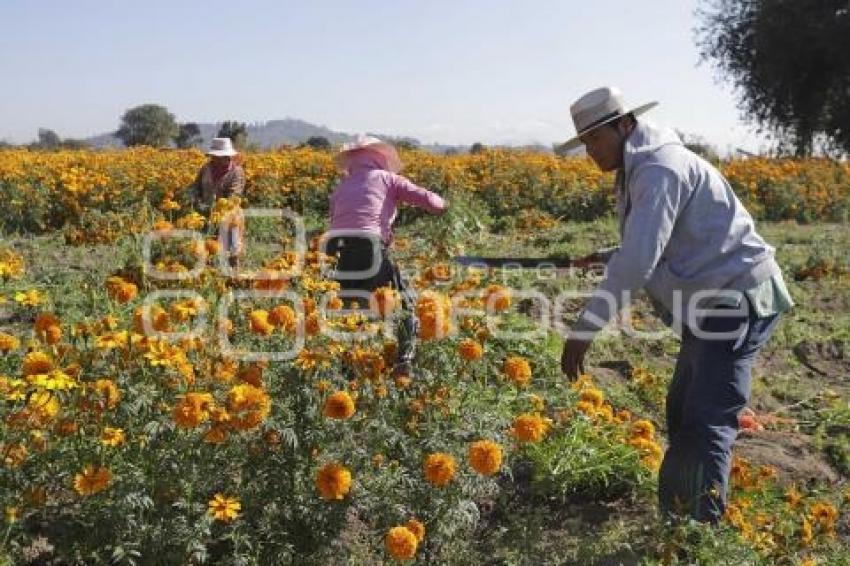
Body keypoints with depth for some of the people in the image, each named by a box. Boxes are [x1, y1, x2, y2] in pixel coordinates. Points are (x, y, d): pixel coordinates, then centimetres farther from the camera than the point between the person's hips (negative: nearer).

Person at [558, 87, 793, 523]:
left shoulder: (659, 169, -21)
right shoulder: (641, 171, 13)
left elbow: (637, 262, -30)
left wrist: (583, 330, -27)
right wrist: (604, 257, 8)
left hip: (738, 301, -11)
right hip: (711, 305, 11)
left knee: (706, 424, -13)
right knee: (682, 413, 16)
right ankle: (675, 516, 29)